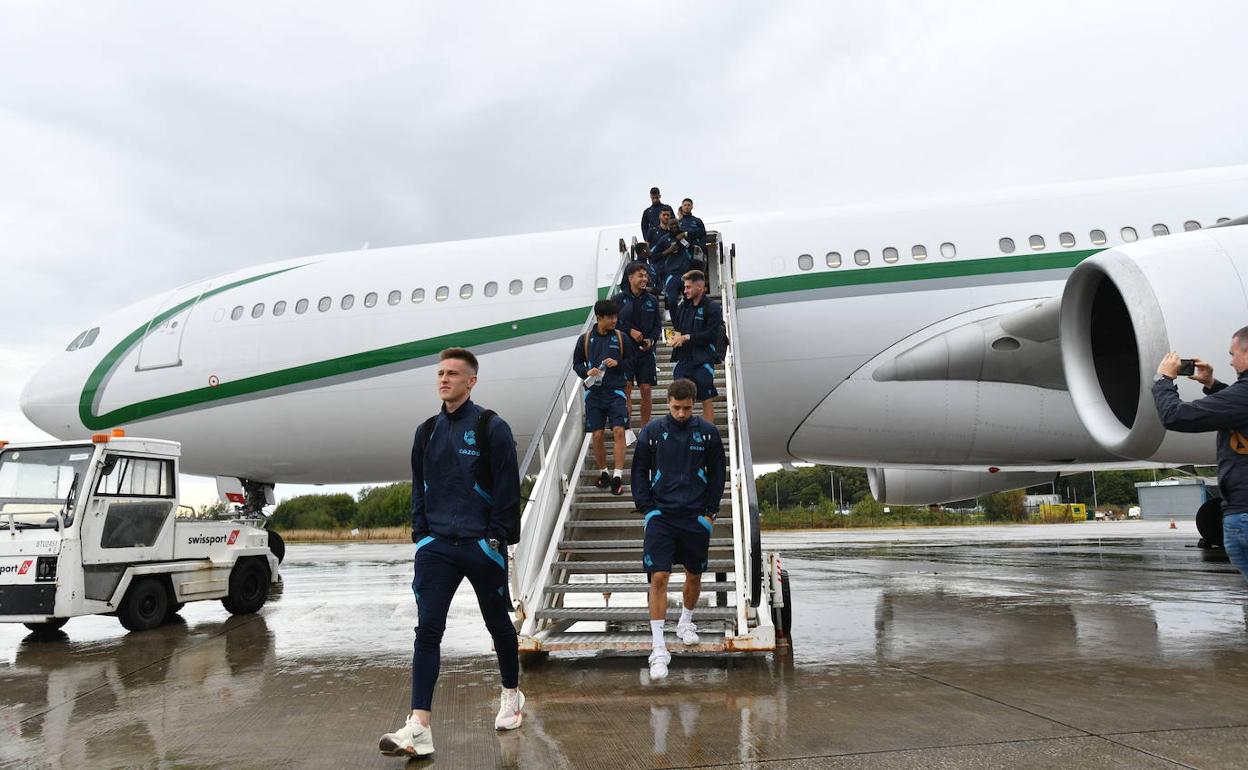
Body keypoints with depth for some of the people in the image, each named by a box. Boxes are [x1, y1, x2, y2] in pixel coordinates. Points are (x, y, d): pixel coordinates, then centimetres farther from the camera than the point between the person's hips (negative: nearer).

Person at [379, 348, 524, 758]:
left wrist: (497, 538, -12)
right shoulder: (427, 431, 10)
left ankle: (512, 695, 35)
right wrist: (420, 534, 9)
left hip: (482, 546, -3)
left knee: (498, 624, 13)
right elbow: (419, 489, 17)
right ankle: (419, 727, -5)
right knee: (427, 630, -6)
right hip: (437, 546, 4)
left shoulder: (491, 427, -6)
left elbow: (508, 488, -8)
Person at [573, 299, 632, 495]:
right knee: (598, 435, 2)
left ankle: (618, 476, -7)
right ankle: (603, 473, 20)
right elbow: (577, 363, 10)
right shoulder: (585, 339, 3)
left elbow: (631, 362, 10)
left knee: (619, 431, -12)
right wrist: (587, 372, -11)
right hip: (594, 392, 1)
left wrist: (618, 363, -11)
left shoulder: (620, 337, 3)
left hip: (616, 391, -1)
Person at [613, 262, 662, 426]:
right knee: (626, 388, -4)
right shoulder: (618, 300, -1)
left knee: (647, 390, 3)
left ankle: (645, 429, 15)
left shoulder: (651, 300, 8)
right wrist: (630, 331, -12)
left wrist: (651, 340, -6)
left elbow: (658, 325, 11)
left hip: (646, 351, 3)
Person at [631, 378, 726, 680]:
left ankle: (686, 621, 42)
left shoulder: (708, 432, 0)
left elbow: (717, 474, 7)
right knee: (658, 577, -9)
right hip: (661, 516, -2)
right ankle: (659, 648, -3)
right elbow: (640, 472, 6)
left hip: (696, 516, 2)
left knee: (694, 575, 15)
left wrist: (710, 512, 3)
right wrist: (647, 508, -2)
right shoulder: (652, 432, -2)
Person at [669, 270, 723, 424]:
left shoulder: (712, 307, -6)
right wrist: (677, 334, 2)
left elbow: (711, 334, -14)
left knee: (707, 400, 1)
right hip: (683, 359, 6)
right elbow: (676, 324, 25)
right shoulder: (683, 306, 12)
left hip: (703, 360, -5)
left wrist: (686, 337, -11)